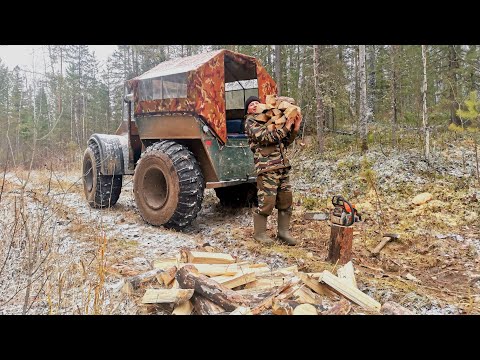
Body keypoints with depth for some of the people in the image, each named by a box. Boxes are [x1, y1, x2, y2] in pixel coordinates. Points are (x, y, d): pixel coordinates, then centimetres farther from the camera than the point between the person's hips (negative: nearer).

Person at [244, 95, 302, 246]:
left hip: (283, 166, 7)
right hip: (267, 167, -7)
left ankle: (283, 232, 21)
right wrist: (286, 127, -11)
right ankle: (259, 233, 11)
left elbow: (285, 142, 20)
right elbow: (268, 138, -16)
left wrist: (295, 128, 7)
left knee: (286, 199, 9)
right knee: (266, 201, -6)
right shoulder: (250, 123, 0)